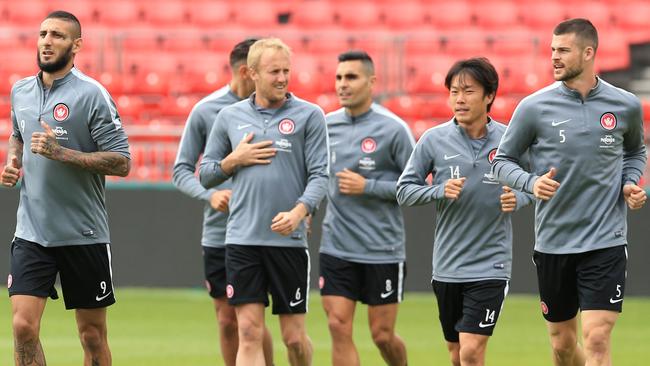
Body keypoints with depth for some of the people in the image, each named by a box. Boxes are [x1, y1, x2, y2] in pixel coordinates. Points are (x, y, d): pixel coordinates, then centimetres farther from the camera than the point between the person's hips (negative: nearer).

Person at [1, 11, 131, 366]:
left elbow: (121, 163, -13)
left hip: (84, 235, -3)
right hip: (31, 232, 3)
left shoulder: (92, 94, -9)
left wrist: (61, 153, -21)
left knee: (92, 334, 6)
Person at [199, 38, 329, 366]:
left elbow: (319, 175, -3)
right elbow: (205, 175, 16)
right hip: (242, 239, 2)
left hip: (289, 240, -1)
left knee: (294, 336, 3)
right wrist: (234, 160, -4)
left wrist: (298, 212, -20)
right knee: (249, 333, -6)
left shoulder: (309, 116, 2)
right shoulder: (229, 117, 10)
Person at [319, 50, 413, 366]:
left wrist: (367, 187, -15)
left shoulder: (393, 129, -9)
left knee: (382, 334, 3)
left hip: (382, 250, -3)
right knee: (339, 328, -5)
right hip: (335, 247, 3)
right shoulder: (326, 125, 5)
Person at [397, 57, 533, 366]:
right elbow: (404, 190, 2)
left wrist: (518, 198, -13)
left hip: (490, 267, -2)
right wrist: (440, 191, -16)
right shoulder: (433, 140, -3)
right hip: (447, 267, 2)